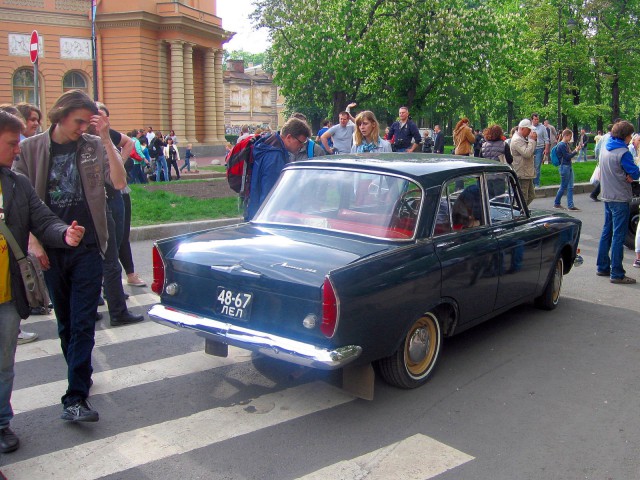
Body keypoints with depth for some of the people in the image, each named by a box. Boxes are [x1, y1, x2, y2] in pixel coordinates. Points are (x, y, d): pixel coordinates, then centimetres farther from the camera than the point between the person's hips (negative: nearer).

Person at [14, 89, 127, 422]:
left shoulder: (95, 147, 1)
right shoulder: (31, 149, 1)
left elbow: (119, 182, -12)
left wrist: (106, 139, -18)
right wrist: (33, 241, -5)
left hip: (87, 248, -1)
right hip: (50, 250, 2)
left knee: (83, 323, -5)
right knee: (65, 321, 14)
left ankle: (75, 398, -4)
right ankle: (80, 376, 34)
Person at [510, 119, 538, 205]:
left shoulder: (524, 138, 16)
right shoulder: (517, 140, -17)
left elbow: (533, 152, 21)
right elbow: (527, 153, -27)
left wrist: (534, 140, 7)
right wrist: (532, 140, -18)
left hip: (528, 173, 11)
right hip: (522, 174, -11)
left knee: (531, 196, 17)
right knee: (523, 198, -4)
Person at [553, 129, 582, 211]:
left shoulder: (566, 144, 13)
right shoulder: (561, 145, -15)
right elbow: (567, 157, -16)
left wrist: (575, 150, 6)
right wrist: (576, 151, -11)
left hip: (569, 167, 9)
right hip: (564, 167, -9)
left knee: (570, 187, 6)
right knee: (563, 187, 1)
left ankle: (570, 205, 7)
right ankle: (556, 203, 15)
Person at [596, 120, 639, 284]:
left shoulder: (605, 149, 8)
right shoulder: (623, 153, -17)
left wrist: (626, 176, -1)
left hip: (607, 196, 8)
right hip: (620, 198, -8)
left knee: (607, 232, 16)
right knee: (618, 236, -5)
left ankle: (602, 267, 23)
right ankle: (616, 274, -3)